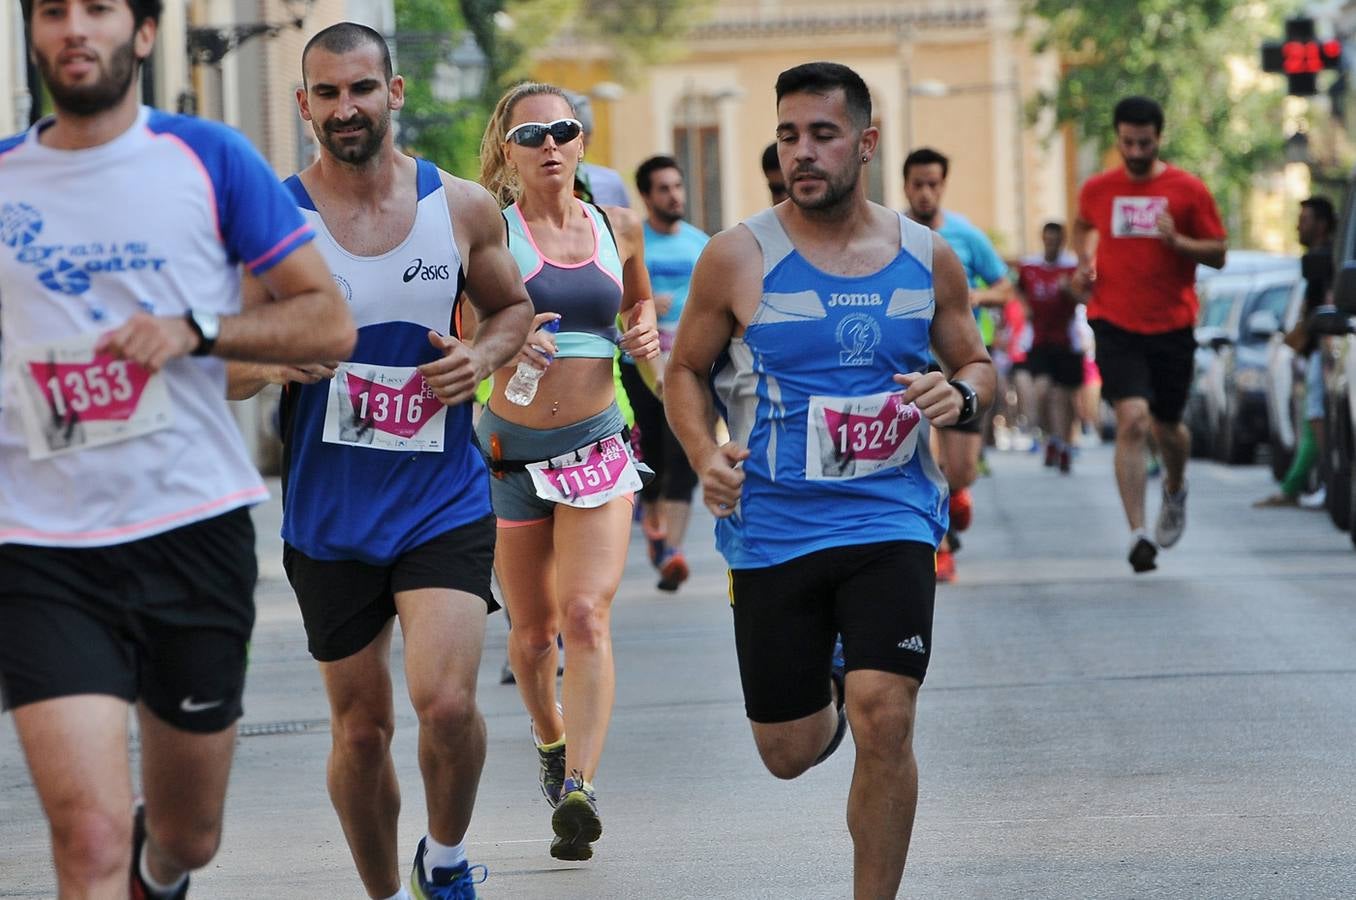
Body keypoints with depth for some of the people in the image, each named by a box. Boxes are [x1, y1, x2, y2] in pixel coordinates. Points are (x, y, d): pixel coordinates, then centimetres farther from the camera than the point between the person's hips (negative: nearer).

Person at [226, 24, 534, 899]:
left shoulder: (463, 207, 0)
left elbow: (512, 305, 17)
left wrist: (485, 354, -5)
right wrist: (271, 360, -23)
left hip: (444, 499, 0)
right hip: (329, 512, 0)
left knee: (446, 701, -18)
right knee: (361, 729, 8)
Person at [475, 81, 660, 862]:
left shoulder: (618, 228, 6)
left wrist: (645, 330, 4)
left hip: (597, 447, 1)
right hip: (511, 450, -1)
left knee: (587, 615, -17)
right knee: (533, 628, 10)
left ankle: (579, 789, -25)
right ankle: (552, 740, 40)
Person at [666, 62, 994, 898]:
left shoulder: (928, 258, 3)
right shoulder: (739, 257, -3)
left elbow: (978, 364, 15)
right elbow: (686, 370, 8)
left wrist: (961, 394, -8)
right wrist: (706, 456, -10)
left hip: (890, 518, 0)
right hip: (773, 525, 0)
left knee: (884, 720, -18)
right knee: (790, 753, 7)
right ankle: (827, 700, 45)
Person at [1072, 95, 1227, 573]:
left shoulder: (1188, 190, -1)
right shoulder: (1097, 189, 5)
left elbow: (1218, 254, 2)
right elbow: (1083, 225, 27)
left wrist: (1178, 241, -16)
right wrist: (1084, 260, 7)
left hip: (1172, 325, 0)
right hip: (1115, 323, 0)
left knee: (1167, 427, 13)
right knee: (1132, 421, -17)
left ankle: (1175, 490, 48)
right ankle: (1138, 534, -19)